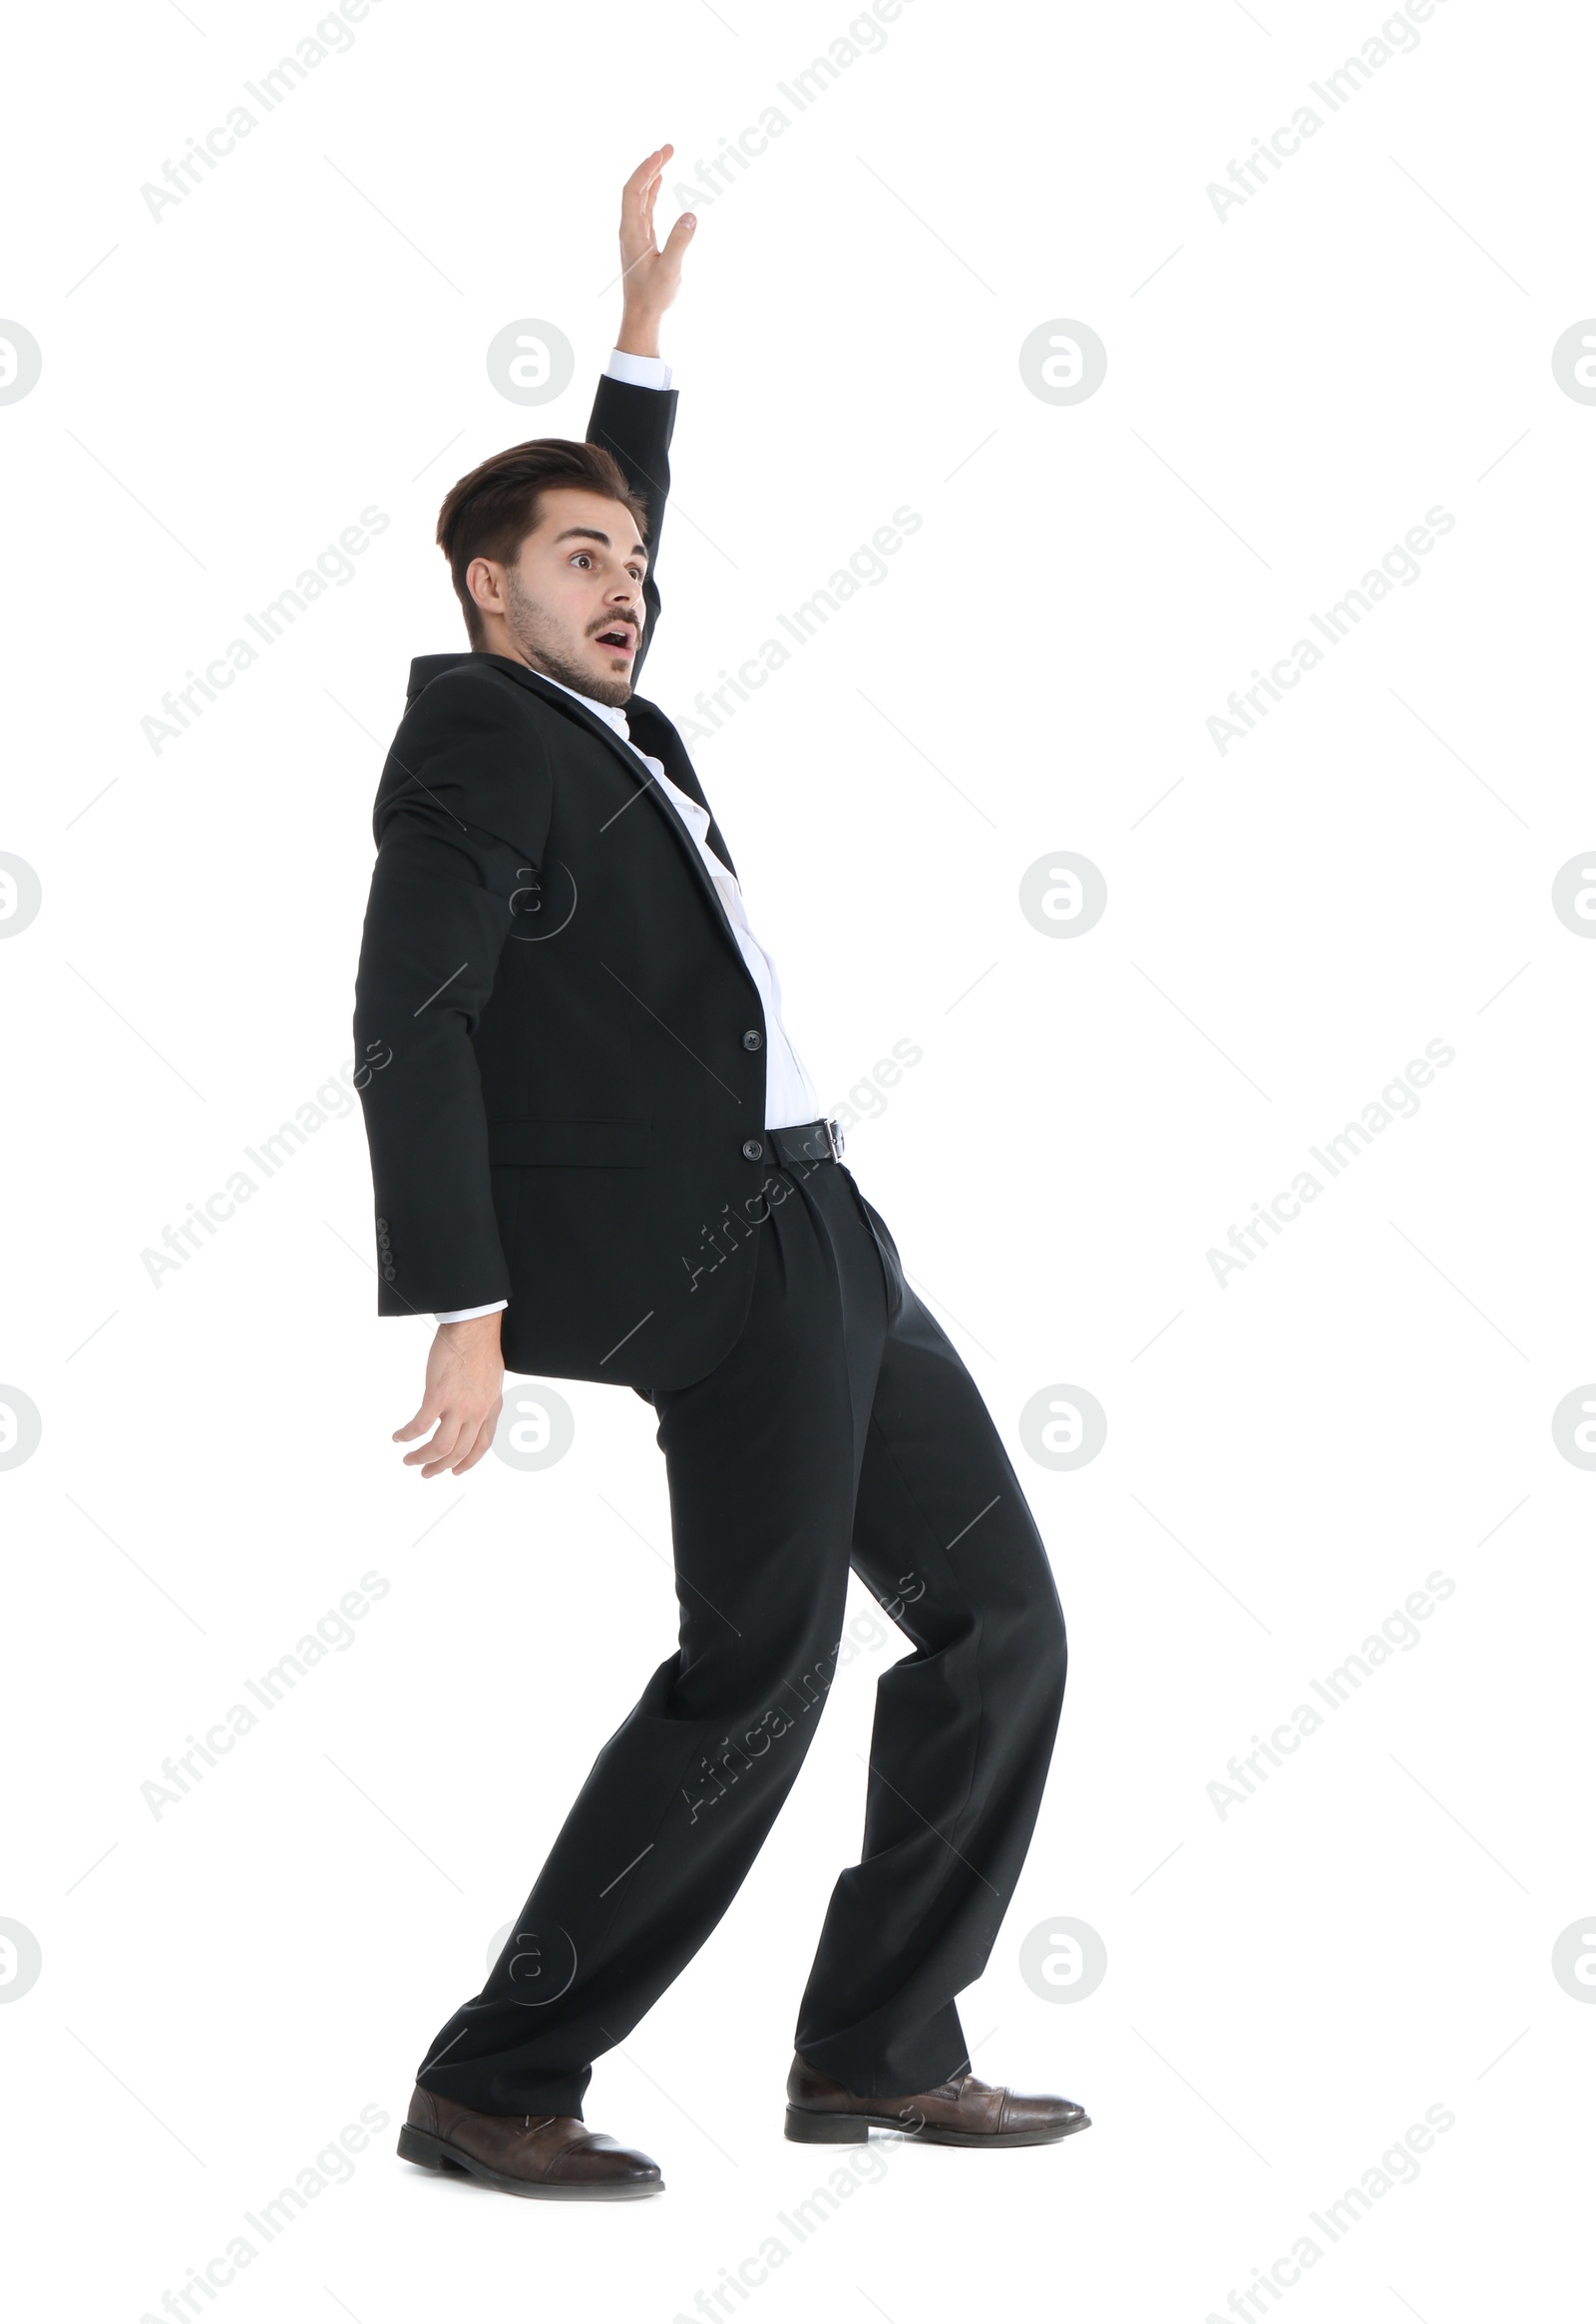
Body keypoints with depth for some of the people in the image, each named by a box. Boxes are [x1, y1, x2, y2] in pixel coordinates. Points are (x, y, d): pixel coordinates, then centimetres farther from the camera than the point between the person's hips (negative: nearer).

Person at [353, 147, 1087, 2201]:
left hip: (805, 1231, 10)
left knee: (996, 1619, 10)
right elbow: (409, 1022, -14)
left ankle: (876, 2050, 18)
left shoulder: (587, 727, 22)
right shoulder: (473, 729, -4)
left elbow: (611, 526, 43)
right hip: (710, 1244, -10)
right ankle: (491, 2087, -4)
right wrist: (462, 1311, -21)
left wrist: (644, 327, 41)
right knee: (753, 1671, -14)